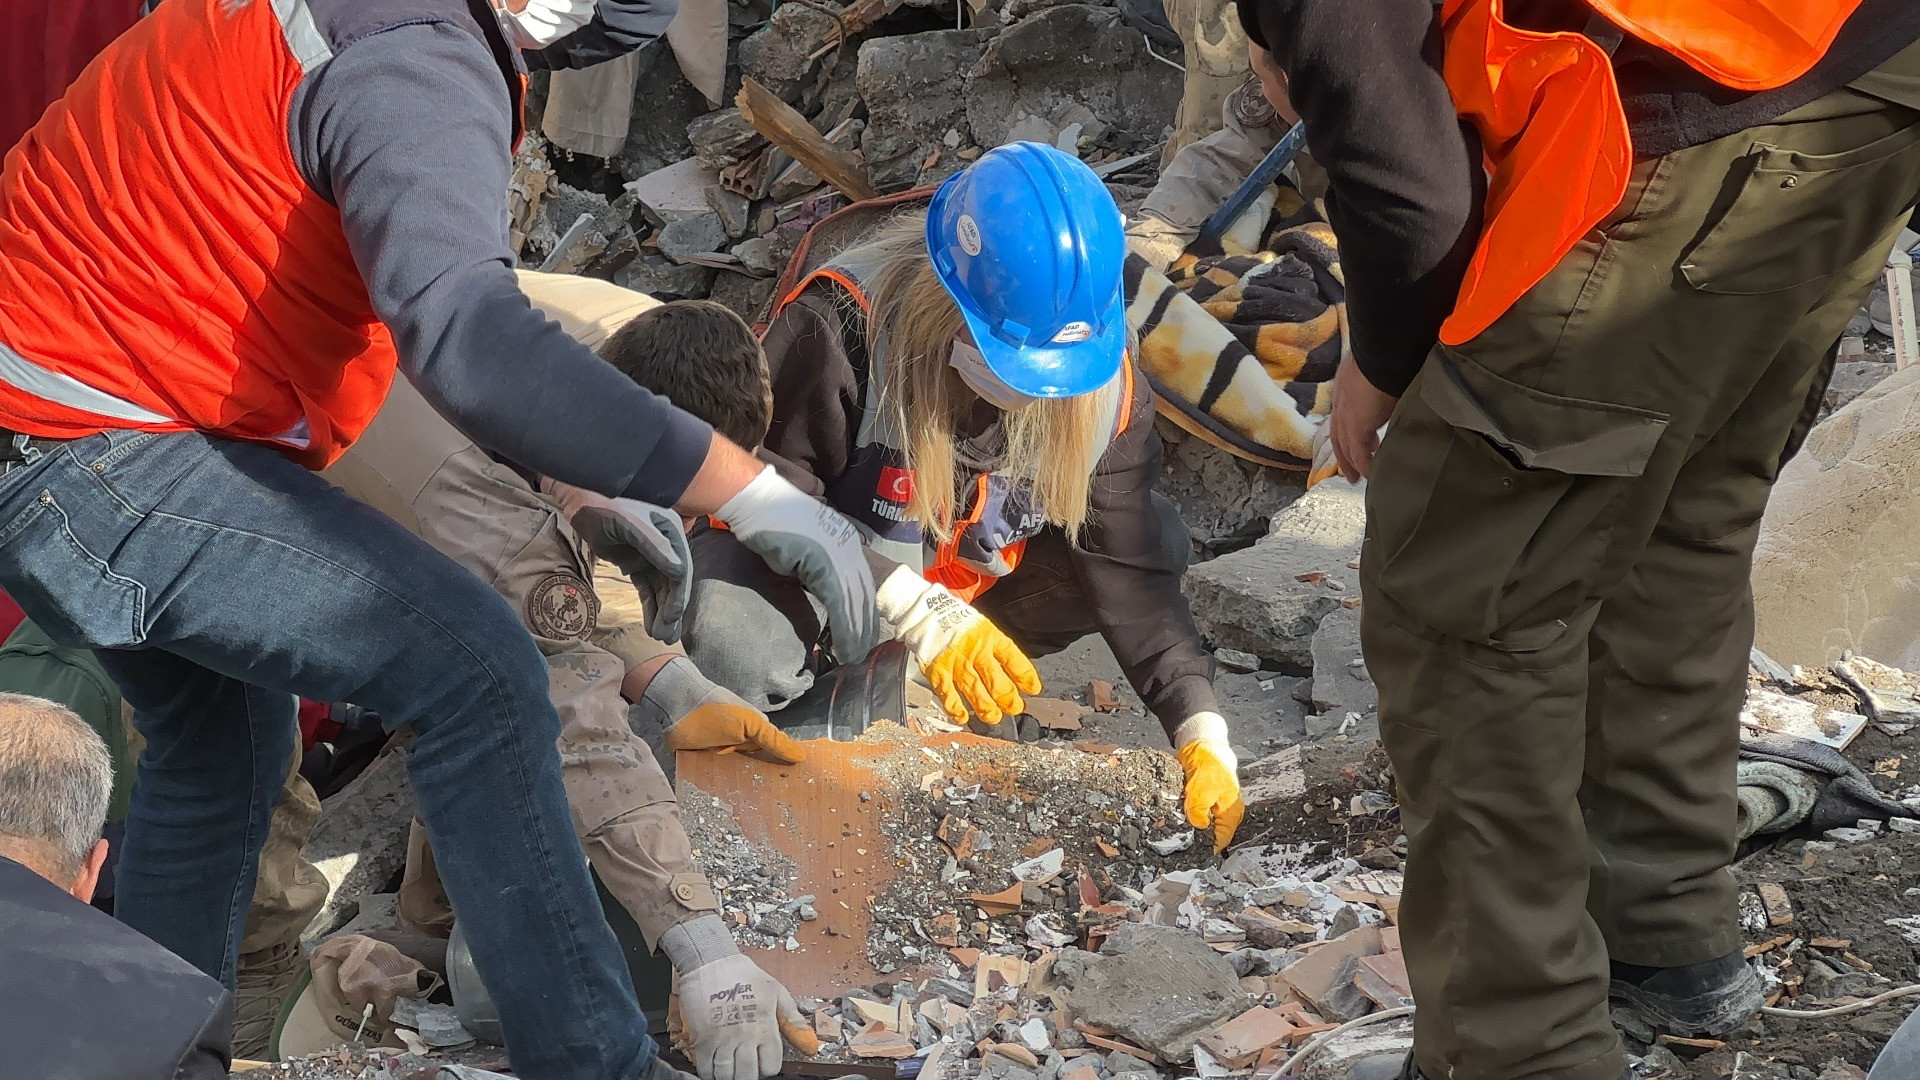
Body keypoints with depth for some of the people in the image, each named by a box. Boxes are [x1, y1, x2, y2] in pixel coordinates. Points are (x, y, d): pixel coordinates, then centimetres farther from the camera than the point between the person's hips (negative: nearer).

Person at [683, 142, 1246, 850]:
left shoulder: (1105, 383, -19)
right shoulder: (838, 328, -33)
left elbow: (1131, 569, -16)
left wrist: (1201, 737, -24)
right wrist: (917, 613, -36)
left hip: (971, 577, 5)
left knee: (1155, 535, -14)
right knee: (737, 655, -38)